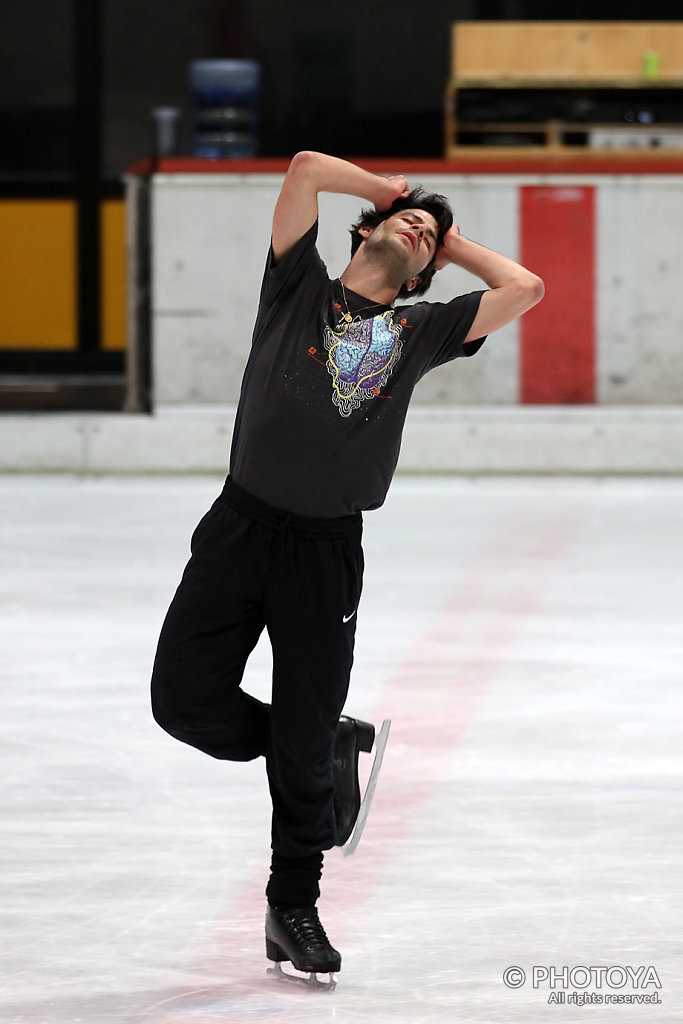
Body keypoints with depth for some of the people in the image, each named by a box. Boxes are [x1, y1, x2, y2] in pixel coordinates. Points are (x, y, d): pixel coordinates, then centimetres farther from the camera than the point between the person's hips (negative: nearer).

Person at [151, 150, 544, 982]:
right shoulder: (299, 290, 7)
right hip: (241, 529, -1)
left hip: (326, 550, 1)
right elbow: (306, 168, -2)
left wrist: (454, 245, 16)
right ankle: (332, 750, 22)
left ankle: (294, 911, 20)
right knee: (186, 701, -5)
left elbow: (523, 289, 5)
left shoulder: (420, 331, 12)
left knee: (305, 743, 3)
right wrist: (389, 189, 12)